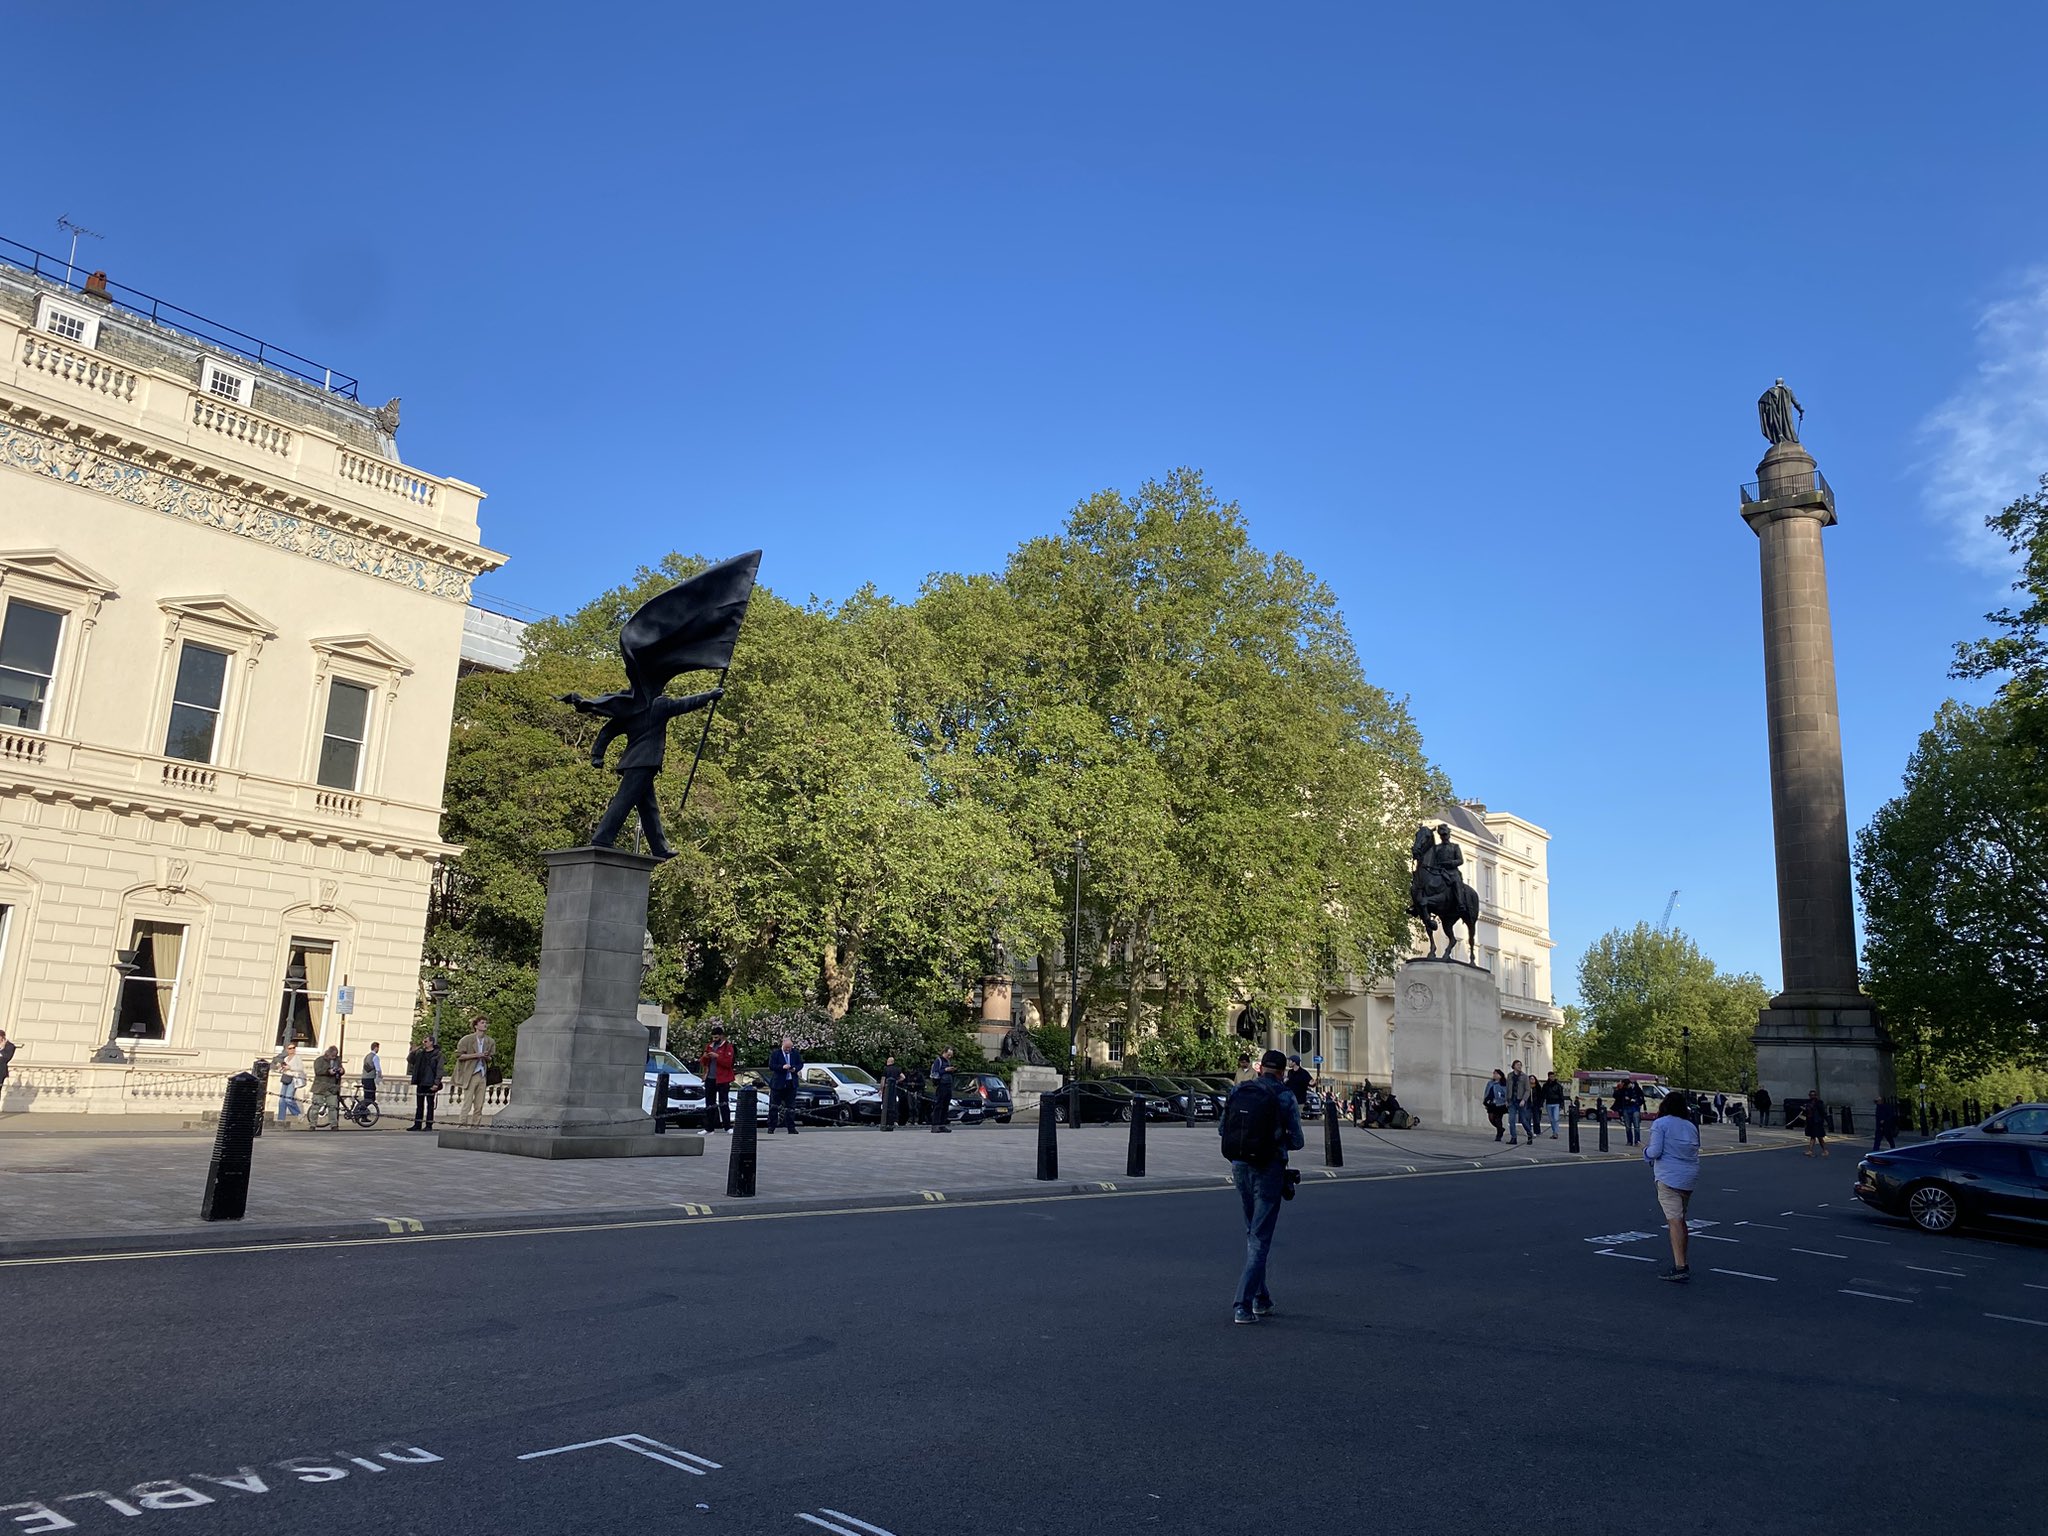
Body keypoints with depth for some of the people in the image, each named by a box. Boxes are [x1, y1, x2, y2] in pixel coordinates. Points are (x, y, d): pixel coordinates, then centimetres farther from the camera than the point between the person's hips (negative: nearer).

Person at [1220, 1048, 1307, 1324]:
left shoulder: (1237, 1091, 2)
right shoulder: (1284, 1096, -10)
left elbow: (1221, 1128, 10)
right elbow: (1297, 1141, -8)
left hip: (1239, 1166, 5)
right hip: (1268, 1169, -5)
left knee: (1252, 1233, 20)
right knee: (1260, 1238, 1)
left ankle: (1261, 1298, 26)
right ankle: (1242, 1305, -5)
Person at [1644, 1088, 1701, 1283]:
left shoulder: (1660, 1124, -6)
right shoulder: (1691, 1126, 15)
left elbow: (1655, 1152, -13)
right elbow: (1695, 1151, 15)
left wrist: (1646, 1152, 8)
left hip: (1669, 1177, -7)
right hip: (1690, 1176, 7)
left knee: (1674, 1221, -12)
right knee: (1681, 1220, 18)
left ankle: (1680, 1267, -19)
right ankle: (1682, 1263, 26)